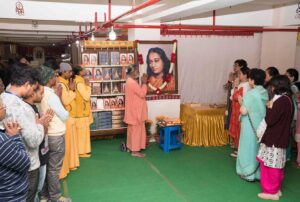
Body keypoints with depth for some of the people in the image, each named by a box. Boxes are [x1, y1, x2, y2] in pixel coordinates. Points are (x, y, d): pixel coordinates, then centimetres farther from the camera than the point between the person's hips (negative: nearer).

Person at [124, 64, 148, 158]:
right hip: (135, 111, -11)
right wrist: (144, 83, -12)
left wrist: (142, 83, 8)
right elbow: (142, 94, -21)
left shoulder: (130, 81, 12)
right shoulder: (132, 83, -21)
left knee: (132, 129, 17)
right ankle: (135, 150, 5)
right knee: (136, 130, -3)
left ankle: (131, 147, 26)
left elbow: (139, 92, 18)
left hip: (133, 110, 11)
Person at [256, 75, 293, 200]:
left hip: (274, 140, -9)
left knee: (270, 165, 2)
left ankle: (271, 191, 13)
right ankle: (276, 189, 30)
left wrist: (269, 107, -8)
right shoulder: (287, 99, 8)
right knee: (277, 166, 18)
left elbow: (269, 120, -21)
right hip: (280, 138, 9)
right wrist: (272, 108, 4)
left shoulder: (281, 101, -22)